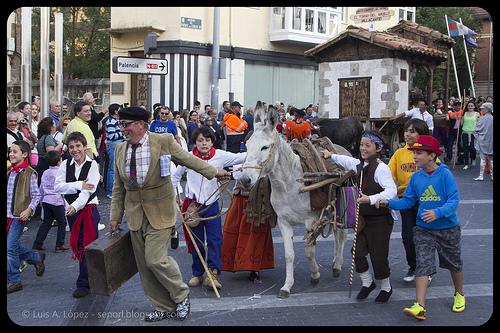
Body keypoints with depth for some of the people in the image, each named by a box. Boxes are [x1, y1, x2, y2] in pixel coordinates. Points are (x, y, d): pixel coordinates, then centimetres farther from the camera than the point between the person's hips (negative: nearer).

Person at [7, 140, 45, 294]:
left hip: (19, 216, -7)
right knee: (14, 245, 13)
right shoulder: (8, 171, 9)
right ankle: (36, 258, 36)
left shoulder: (29, 174, -9)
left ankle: (13, 280, 4)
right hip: (8, 214, 7)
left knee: (11, 248, -7)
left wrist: (29, 210, -19)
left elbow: (36, 195, -7)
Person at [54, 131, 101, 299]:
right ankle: (92, 278, 24)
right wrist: (79, 185, -17)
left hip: (89, 208, -4)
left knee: (88, 245, -6)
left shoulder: (92, 164, -7)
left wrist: (75, 206, -29)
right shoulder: (65, 164, 4)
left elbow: (88, 189, -17)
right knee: (77, 245, 10)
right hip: (71, 209, 4)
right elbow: (57, 186, -6)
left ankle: (84, 284, 0)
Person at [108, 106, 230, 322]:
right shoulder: (120, 150, 5)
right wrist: (115, 216, 11)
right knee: (144, 266, 7)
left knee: (155, 259, -13)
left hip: (159, 212, -5)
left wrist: (214, 172, 5)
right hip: (135, 213, 5)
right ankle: (163, 307, 22)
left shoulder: (163, 142, -9)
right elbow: (118, 188, 12)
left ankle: (181, 295, 12)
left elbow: (188, 159, 3)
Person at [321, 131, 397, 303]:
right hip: (363, 218, 7)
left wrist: (371, 199, -41)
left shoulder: (381, 168, -19)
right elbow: (347, 161, 30)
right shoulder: (359, 165, 6)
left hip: (380, 219, -7)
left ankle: (386, 288, 25)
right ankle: (367, 283, 27)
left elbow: (392, 190, -32)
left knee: (378, 255, 1)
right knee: (358, 252, 4)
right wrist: (331, 156, 38)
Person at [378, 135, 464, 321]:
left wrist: (437, 213, -33)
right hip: (423, 229, 3)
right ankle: (420, 307, -13)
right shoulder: (416, 177, -1)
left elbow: (454, 200, -19)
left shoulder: (445, 174, -15)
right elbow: (408, 201, 6)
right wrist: (389, 203, -9)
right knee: (423, 265, -8)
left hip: (448, 227, -2)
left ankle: (459, 295, 40)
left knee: (454, 263, 16)